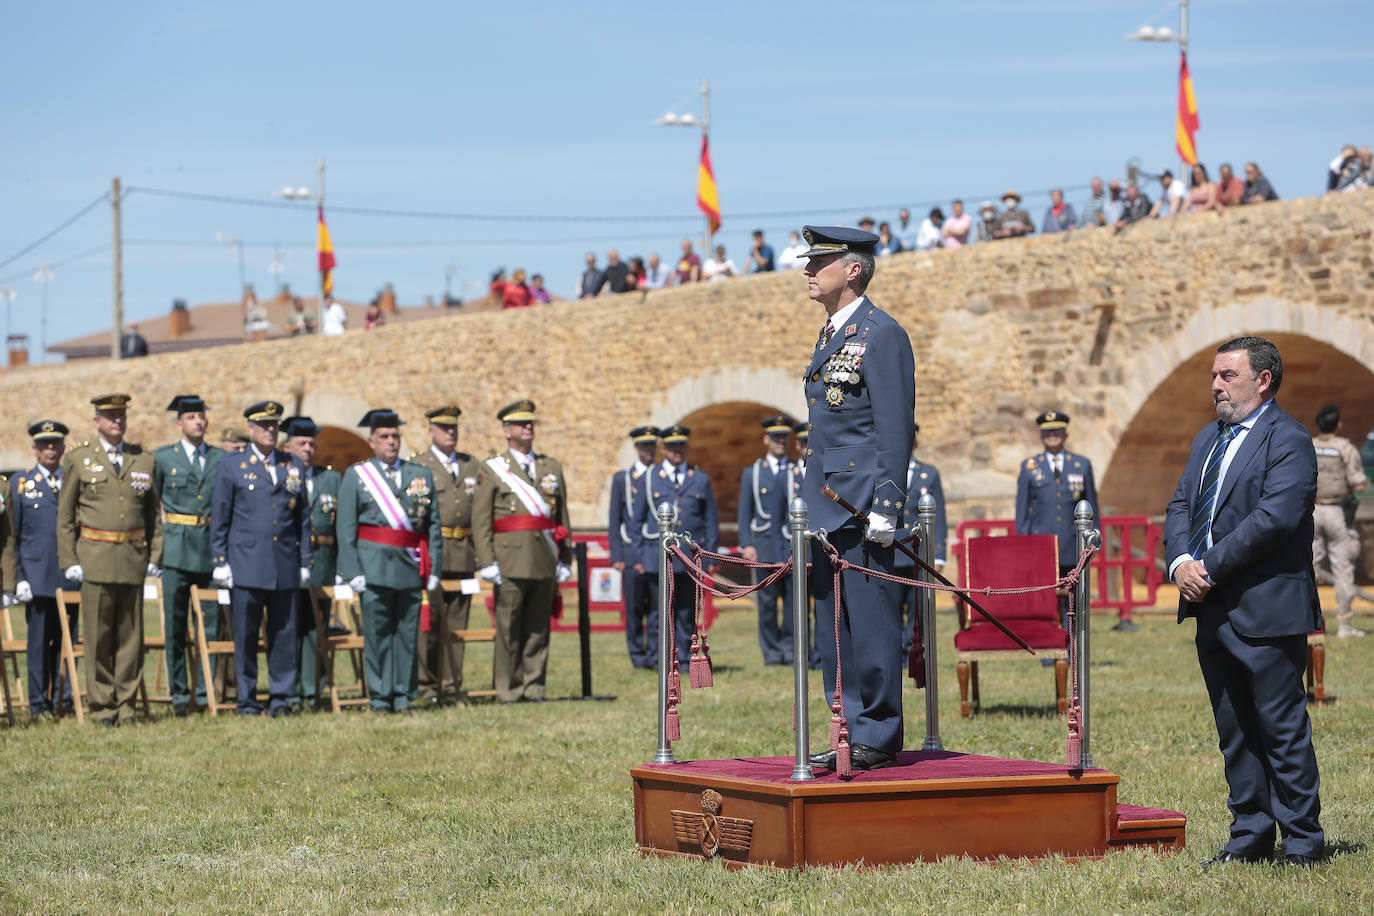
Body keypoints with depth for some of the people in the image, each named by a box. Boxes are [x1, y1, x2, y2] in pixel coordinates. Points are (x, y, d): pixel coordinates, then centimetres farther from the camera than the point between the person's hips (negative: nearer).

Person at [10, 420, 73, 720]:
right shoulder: (19, 483, 8)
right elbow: (11, 535, 5)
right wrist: (17, 578, -3)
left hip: (71, 575, 2)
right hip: (37, 576, -1)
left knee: (67, 640, 2)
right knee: (38, 641, 0)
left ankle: (63, 699, 9)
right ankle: (39, 704, 5)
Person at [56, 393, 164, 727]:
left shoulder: (144, 460, 11)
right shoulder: (78, 459, 5)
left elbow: (154, 513, 14)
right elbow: (65, 515, 5)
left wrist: (154, 557, 6)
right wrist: (69, 560, -2)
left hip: (134, 558, 2)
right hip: (95, 558, -2)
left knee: (130, 634, 3)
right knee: (98, 635, -2)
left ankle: (125, 704, 9)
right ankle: (102, 706, 4)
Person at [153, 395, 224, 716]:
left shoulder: (221, 459, 10)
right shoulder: (162, 458, 5)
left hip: (212, 549, 2)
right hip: (177, 550, -2)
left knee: (212, 623, 2)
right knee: (175, 626, -1)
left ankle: (206, 691, 9)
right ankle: (179, 694, 5)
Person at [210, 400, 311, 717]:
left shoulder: (294, 466, 13)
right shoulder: (231, 466, 5)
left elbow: (303, 518, 15)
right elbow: (219, 519, 4)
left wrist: (304, 561, 10)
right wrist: (219, 562, -1)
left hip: (285, 567, 2)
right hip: (246, 564, -2)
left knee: (284, 634, 2)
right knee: (245, 635, -1)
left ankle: (280, 698, 10)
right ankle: (247, 700, 6)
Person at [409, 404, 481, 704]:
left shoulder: (472, 466, 16)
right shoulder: (417, 466, 3)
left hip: (464, 555, 4)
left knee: (458, 622, 6)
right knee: (428, 621, -4)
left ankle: (452, 684, 11)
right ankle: (426, 684, 1)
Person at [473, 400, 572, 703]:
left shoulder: (552, 468, 17)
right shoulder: (493, 469, 5)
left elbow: (562, 517, 16)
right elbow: (480, 520, 0)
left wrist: (565, 560, 10)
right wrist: (487, 562, -8)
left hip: (545, 561, 4)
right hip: (511, 561, -4)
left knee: (538, 627, 4)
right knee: (508, 627, -3)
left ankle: (534, 687, 10)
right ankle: (509, 689, 2)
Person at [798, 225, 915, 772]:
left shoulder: (882, 333, -9)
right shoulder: (832, 334, 18)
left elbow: (895, 427, -14)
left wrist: (885, 506, -19)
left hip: (860, 502, -10)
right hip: (826, 503, 10)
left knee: (870, 621, -5)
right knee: (834, 625, 10)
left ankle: (878, 738, 0)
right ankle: (854, 733, 16)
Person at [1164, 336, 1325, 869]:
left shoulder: (1288, 440, -10)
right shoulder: (1208, 439, 18)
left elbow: (1274, 518, -20)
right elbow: (1181, 505, 15)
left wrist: (1209, 567, -17)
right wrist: (1180, 561, -5)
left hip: (1267, 611, -8)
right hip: (1214, 614, 8)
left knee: (1282, 729, -3)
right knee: (1234, 733, 13)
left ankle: (1302, 845, 5)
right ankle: (1250, 838, 21)